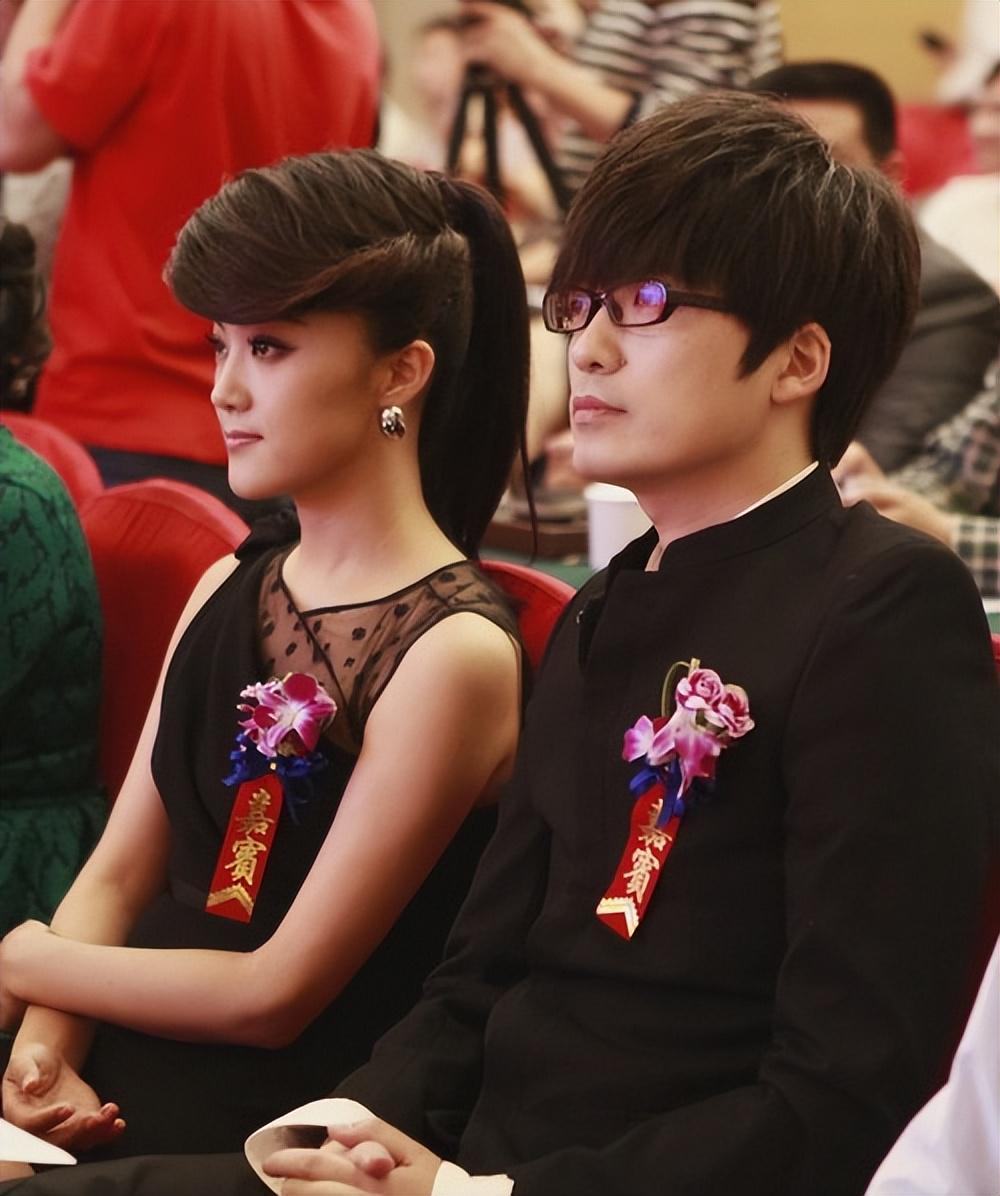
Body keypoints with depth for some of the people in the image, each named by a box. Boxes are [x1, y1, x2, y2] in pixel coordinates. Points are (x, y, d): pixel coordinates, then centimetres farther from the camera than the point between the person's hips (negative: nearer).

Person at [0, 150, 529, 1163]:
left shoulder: (456, 652, -13)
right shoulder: (227, 592, 10)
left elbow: (277, 993, -12)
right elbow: (117, 876, 10)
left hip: (264, 1131, -6)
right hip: (105, 1088, 6)